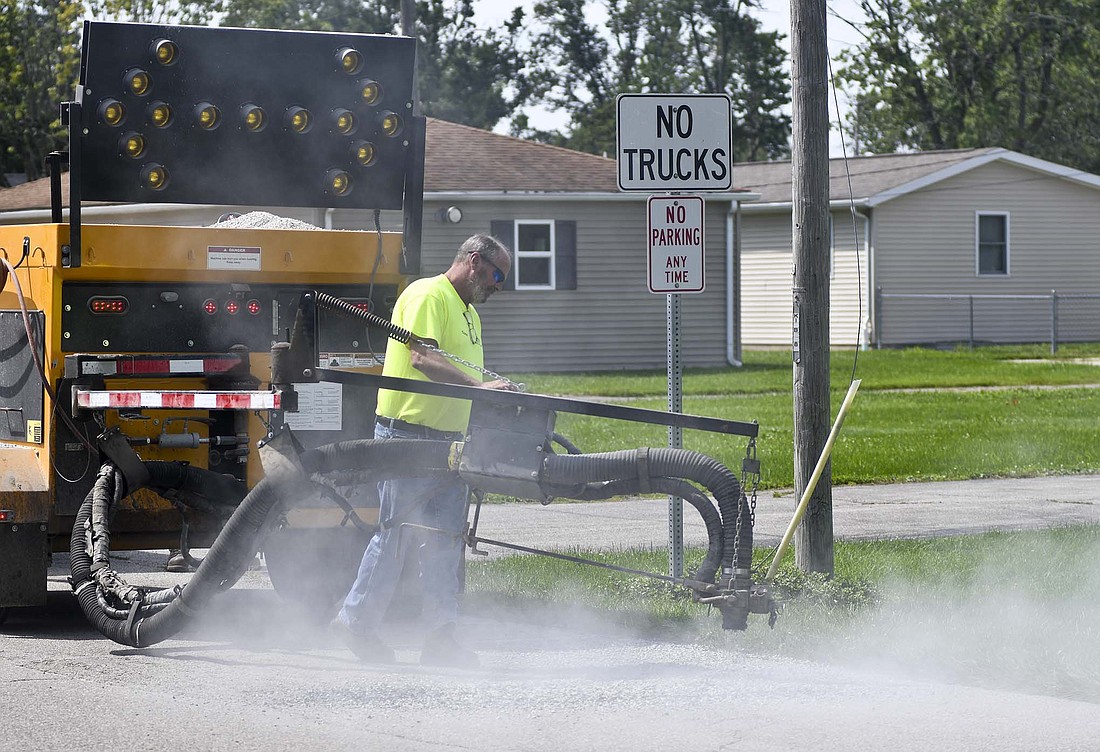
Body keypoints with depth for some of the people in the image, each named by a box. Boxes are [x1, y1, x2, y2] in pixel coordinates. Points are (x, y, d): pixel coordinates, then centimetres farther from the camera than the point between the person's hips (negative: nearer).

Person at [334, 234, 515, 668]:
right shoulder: (427, 295, -9)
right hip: (407, 433, -9)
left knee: (446, 539, 3)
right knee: (397, 532, -4)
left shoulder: (470, 314, 23)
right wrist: (481, 386, -29)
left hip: (447, 439, 9)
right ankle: (357, 620, 9)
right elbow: (422, 358, -23)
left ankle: (439, 637, 3)